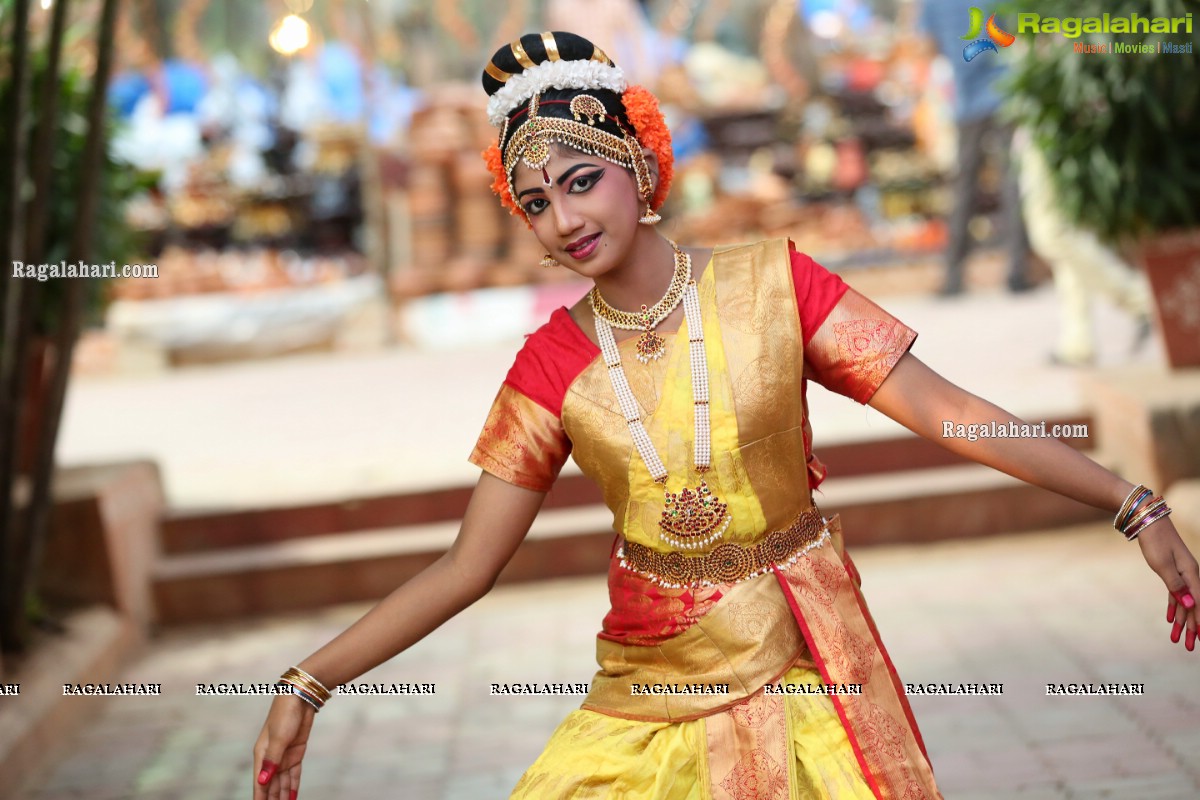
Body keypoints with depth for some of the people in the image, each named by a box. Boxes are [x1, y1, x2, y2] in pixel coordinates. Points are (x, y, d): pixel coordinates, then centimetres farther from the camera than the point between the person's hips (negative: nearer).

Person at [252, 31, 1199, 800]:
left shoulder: (773, 282, -7)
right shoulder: (553, 361, -3)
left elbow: (948, 410, -10)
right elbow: (465, 569, -1)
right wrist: (306, 686, -7)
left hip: (801, 667, -1)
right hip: (651, 690, 2)